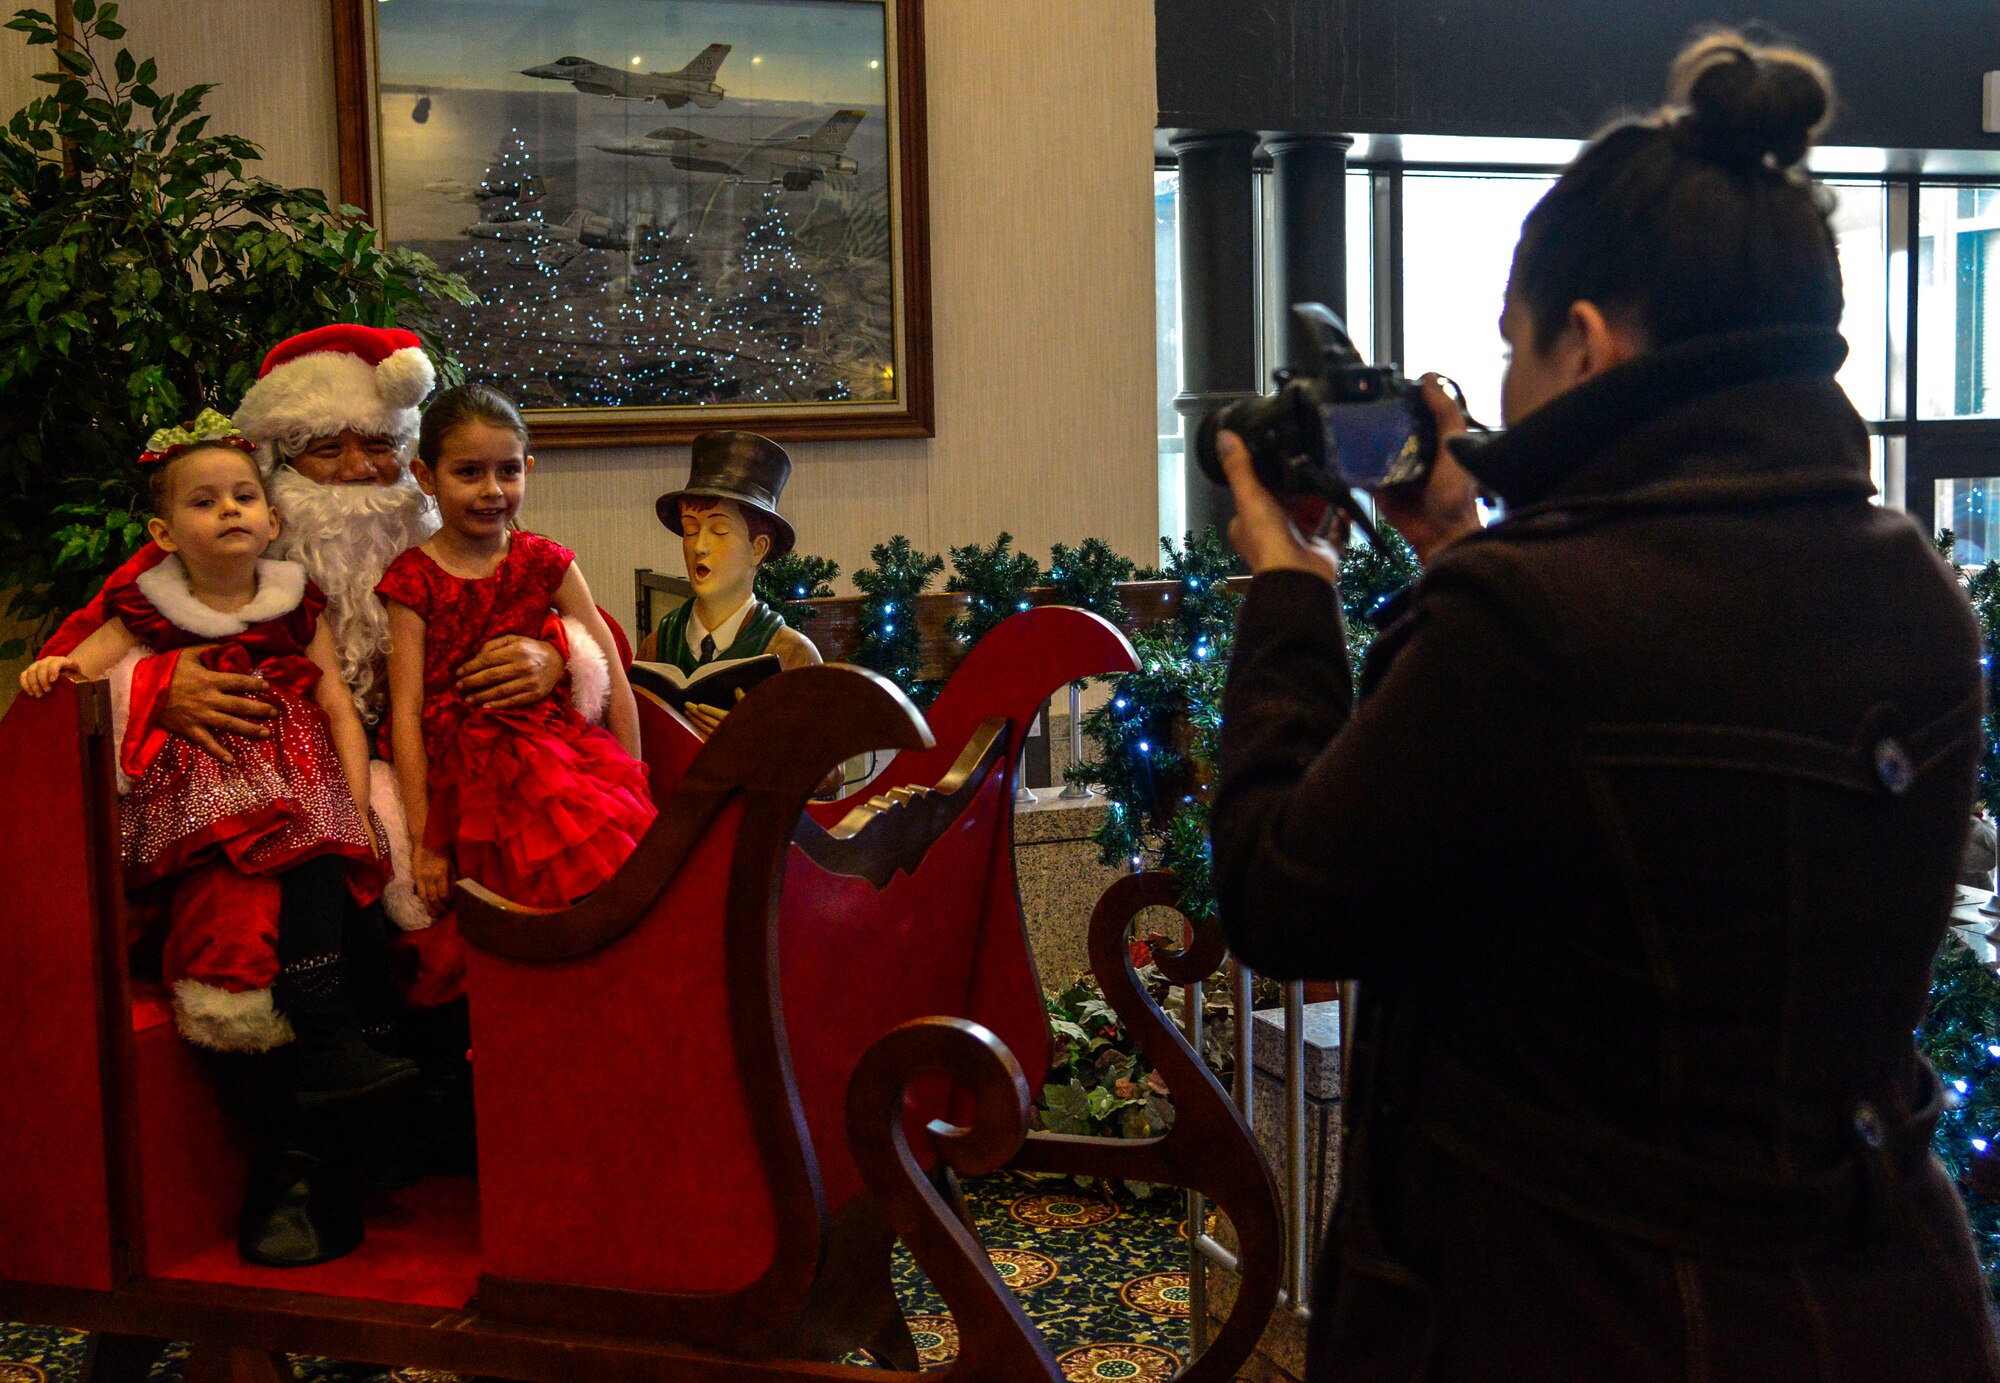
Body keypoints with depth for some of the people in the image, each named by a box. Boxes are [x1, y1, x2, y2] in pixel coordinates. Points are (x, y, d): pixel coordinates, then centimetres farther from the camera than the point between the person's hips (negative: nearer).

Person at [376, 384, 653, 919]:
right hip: (464, 763, -3)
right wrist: (424, 840, -10)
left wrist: (631, 788, -2)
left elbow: (613, 680, 7)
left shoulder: (544, 563, 9)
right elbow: (407, 709, -3)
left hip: (553, 739, 3)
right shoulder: (413, 579, 2)